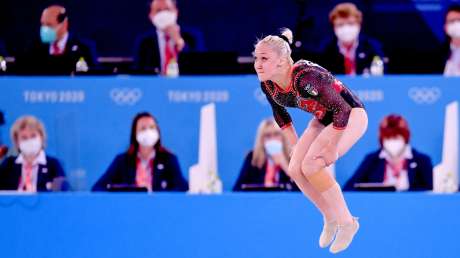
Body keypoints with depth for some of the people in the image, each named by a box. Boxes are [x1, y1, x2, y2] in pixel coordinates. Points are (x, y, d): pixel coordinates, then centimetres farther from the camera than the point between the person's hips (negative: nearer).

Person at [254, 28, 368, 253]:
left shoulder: (306, 77, -36)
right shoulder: (268, 85, -12)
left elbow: (342, 110, -32)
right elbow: (280, 114, 10)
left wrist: (331, 148, -25)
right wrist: (294, 145, 8)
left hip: (351, 116, -8)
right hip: (323, 120, 8)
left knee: (311, 165, -21)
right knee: (295, 169, -4)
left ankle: (347, 222, -6)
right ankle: (330, 219, 17)